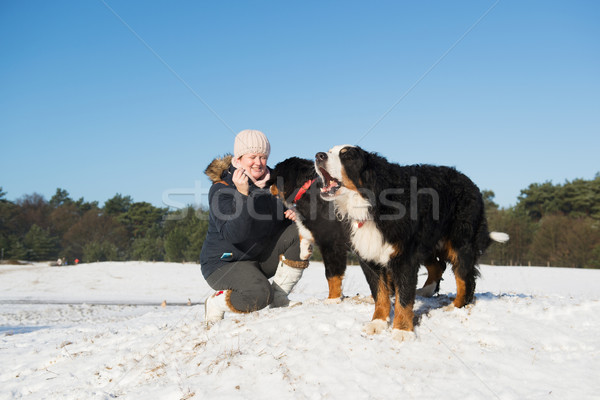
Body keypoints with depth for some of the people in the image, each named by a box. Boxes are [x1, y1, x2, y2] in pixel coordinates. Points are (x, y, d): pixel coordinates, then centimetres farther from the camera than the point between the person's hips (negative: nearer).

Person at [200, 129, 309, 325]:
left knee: (301, 231, -14)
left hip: (263, 256, 7)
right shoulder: (221, 189, -18)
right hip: (225, 263, -7)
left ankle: (279, 295, -5)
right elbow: (233, 234, -31)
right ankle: (215, 303, -3)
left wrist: (292, 213, -10)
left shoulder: (270, 180, 2)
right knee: (260, 295, -34)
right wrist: (242, 193, -41)